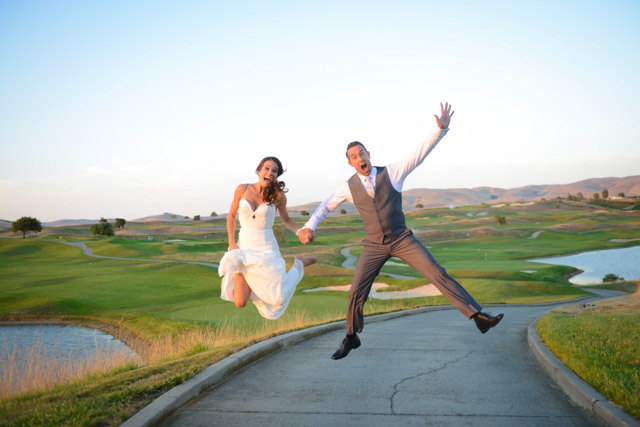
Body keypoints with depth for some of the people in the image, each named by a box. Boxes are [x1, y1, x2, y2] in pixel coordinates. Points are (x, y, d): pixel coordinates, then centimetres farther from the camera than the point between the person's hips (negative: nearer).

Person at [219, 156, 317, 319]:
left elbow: (286, 220, 9)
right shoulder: (242, 189, -3)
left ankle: (299, 264, 21)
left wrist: (300, 232, -12)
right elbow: (231, 216, 9)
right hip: (245, 248, 2)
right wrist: (231, 243, 0)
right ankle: (252, 284, 32)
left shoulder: (278, 195, -6)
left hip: (266, 249, -2)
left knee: (278, 300, -7)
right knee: (240, 303, -4)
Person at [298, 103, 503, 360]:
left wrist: (442, 128, -29)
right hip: (374, 246, 1)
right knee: (356, 292, -4)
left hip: (402, 240, -1)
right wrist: (309, 226, -2)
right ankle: (351, 338, 19)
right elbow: (325, 206, 15)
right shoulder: (349, 187, 0)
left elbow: (420, 153, -15)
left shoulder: (392, 172, -6)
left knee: (437, 274, -14)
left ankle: (478, 316, -13)